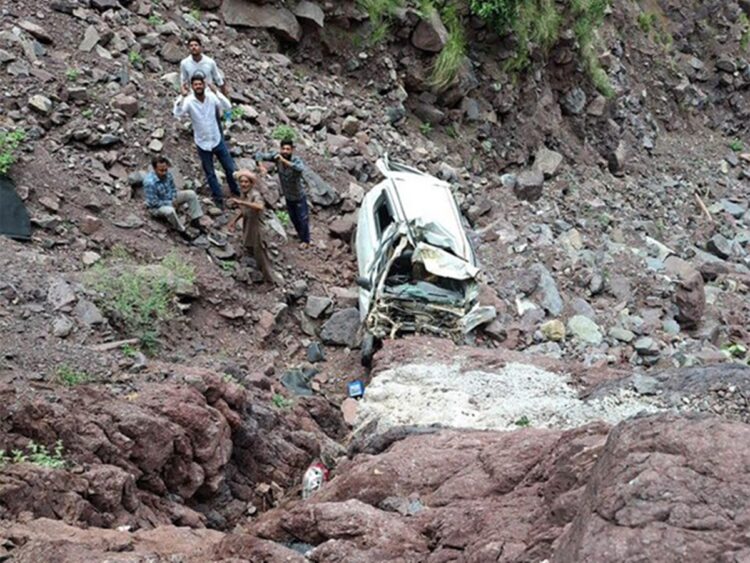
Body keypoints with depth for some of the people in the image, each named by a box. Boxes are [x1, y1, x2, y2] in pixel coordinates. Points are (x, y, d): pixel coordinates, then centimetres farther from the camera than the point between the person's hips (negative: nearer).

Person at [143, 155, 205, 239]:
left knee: (191, 194, -4)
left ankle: (195, 220, 1)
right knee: (170, 210, -39)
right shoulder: (149, 182, -33)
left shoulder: (168, 174, -12)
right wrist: (170, 203, -19)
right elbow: (154, 202, -27)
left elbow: (173, 188, 6)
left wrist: (174, 200, -12)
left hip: (170, 199, 8)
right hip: (156, 207, -8)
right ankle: (181, 230, -15)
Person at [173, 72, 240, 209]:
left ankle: (237, 192, 36)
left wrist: (216, 92, -33)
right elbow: (177, 114, -32)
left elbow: (228, 107, -25)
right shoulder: (189, 101, -17)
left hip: (218, 140, 1)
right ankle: (218, 198, 32)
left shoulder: (212, 97, -12)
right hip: (203, 144, -1)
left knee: (230, 168, 13)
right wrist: (181, 97, -39)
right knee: (210, 173, 14)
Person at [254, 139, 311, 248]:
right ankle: (300, 235, 50)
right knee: (294, 218, 24)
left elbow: (301, 168, -56)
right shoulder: (277, 156, -20)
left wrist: (284, 160, -56)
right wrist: (261, 166, -34)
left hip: (299, 196, -4)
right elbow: (259, 155, -15)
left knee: (303, 218, 13)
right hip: (287, 195, 5)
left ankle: (305, 240, 36)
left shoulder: (296, 159, -32)